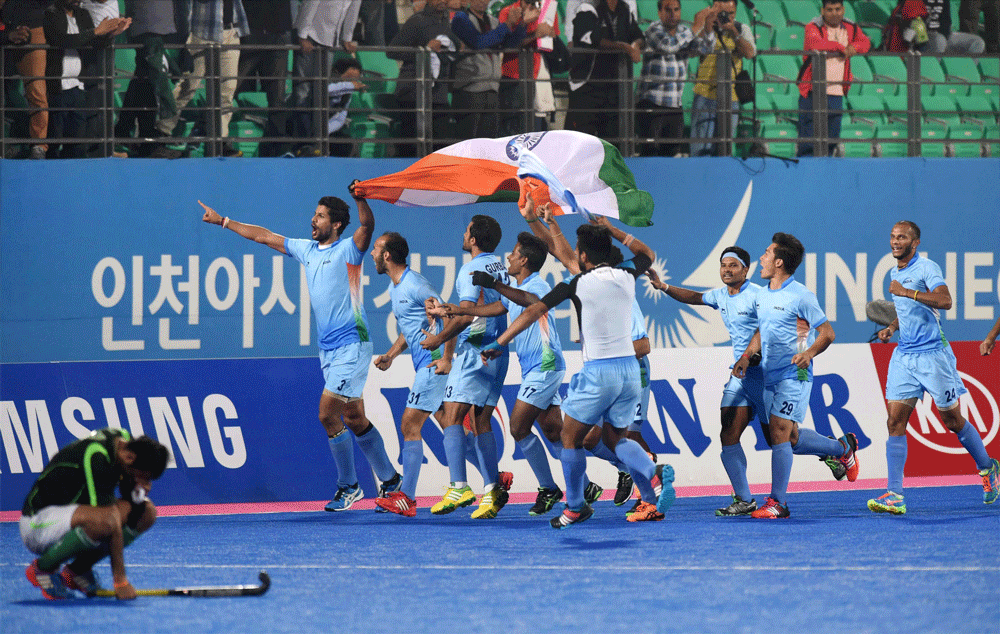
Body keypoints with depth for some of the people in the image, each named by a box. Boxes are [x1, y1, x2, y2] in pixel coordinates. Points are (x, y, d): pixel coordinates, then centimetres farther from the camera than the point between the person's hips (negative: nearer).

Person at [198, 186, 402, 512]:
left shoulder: (347, 250, -7)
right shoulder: (307, 250, 13)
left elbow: (367, 225, -26)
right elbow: (264, 236, 22)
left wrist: (360, 198, -45)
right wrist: (223, 222, 26)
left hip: (351, 345, -7)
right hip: (328, 350, 7)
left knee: (327, 414, -12)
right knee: (354, 419, 9)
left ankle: (348, 486, 1)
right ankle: (390, 480, 19)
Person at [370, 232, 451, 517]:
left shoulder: (415, 285, -15)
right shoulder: (394, 288, 16)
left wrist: (446, 359, -19)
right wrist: (390, 355, 13)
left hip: (434, 365, -10)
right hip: (427, 366, 10)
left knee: (409, 425, -10)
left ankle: (406, 497, -8)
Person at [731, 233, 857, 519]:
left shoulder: (801, 296, -11)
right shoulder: (762, 296, 12)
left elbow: (827, 332, -6)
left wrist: (809, 352, -24)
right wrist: (746, 356, 9)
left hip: (794, 375, -8)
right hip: (769, 376, 8)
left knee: (779, 431, -16)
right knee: (791, 438, 12)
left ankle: (777, 503, -15)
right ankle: (843, 447, 36)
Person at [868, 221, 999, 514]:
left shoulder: (927, 268, -10)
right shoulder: (895, 273, 14)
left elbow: (945, 301, -27)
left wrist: (906, 292, -29)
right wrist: (891, 328, 14)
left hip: (933, 355, -6)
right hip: (904, 355, 6)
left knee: (953, 421, 5)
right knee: (895, 421, -7)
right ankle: (895, 495, -11)